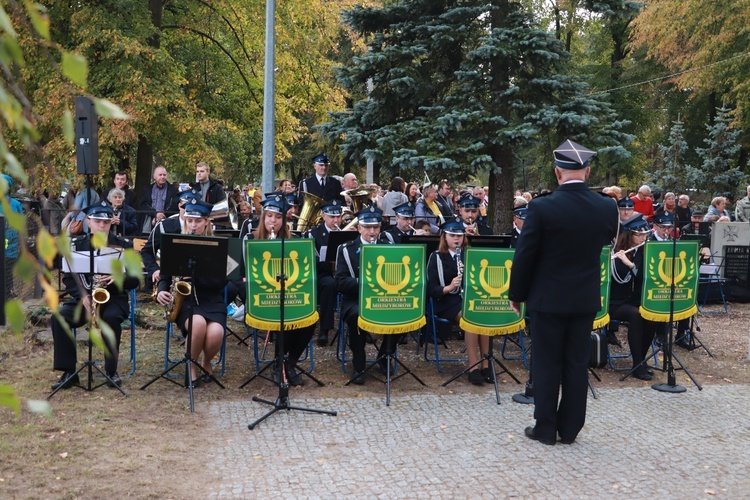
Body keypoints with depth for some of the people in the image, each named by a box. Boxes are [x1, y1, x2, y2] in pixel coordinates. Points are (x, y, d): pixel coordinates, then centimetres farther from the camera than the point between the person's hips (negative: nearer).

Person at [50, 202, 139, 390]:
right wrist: (82, 296, -14)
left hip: (113, 297, -2)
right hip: (83, 297, 2)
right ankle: (69, 372, -15)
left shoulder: (123, 245, 1)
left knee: (111, 318, -35)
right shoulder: (77, 245, 6)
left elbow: (134, 279, 0)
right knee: (59, 317, -25)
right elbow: (68, 278, 4)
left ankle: (111, 370, -17)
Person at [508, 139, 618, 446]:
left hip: (547, 299, -3)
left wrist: (516, 295, 1)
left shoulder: (541, 207, -17)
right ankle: (570, 429, 19)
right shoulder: (607, 207, -6)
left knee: (547, 365, 6)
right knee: (577, 365, 11)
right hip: (585, 299, 3)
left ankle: (545, 429, 14)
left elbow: (524, 256, -11)